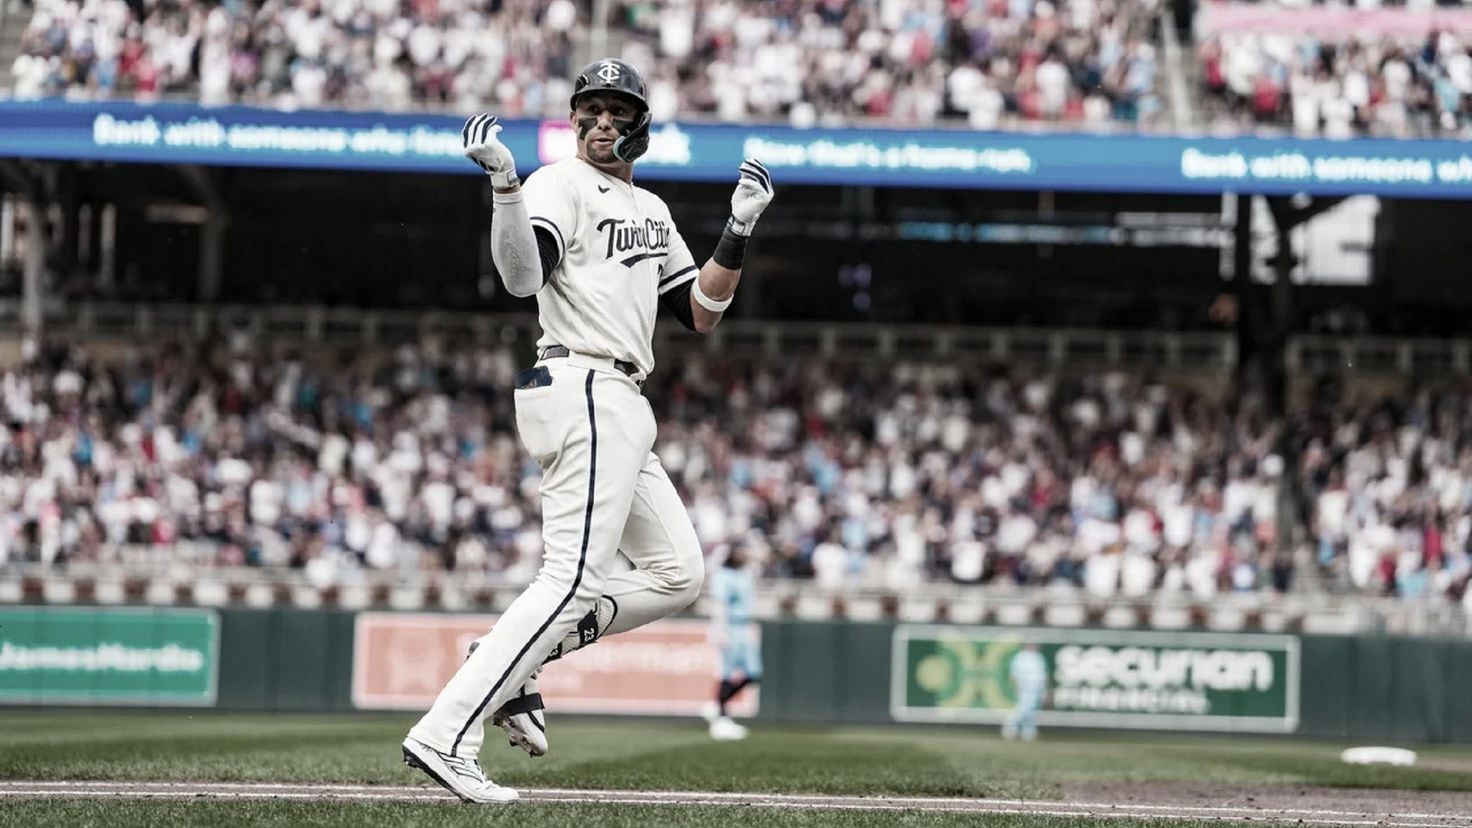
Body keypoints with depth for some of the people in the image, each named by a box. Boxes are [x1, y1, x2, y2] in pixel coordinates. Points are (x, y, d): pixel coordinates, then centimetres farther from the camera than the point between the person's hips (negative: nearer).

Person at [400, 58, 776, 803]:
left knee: (677, 573, 9)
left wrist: (739, 232, 6)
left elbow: (700, 314, 17)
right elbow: (523, 276, -24)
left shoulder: (652, 211, 21)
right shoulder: (562, 185, -5)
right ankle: (444, 735, -23)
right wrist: (504, 183, -39)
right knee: (574, 576, -17)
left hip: (619, 407, 9)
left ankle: (512, 659, 6)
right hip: (583, 389, -9)